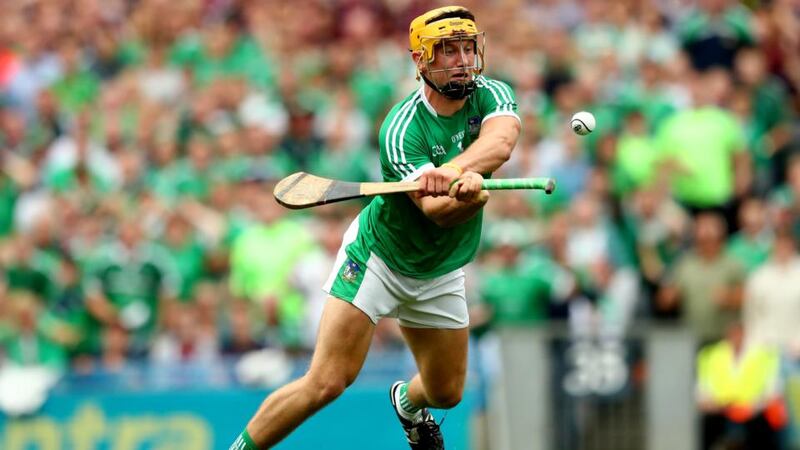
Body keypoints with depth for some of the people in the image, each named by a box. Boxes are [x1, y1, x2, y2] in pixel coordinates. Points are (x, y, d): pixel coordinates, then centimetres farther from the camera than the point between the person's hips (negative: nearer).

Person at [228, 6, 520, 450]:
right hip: (377, 259, -6)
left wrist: (454, 171, -54)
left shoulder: (493, 96, -12)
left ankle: (407, 401, 53)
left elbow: (500, 143, -35)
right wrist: (467, 196, -60)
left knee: (446, 392, 17)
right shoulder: (402, 128, -26)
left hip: (440, 276, 6)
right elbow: (437, 211, -37)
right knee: (326, 383, -18)